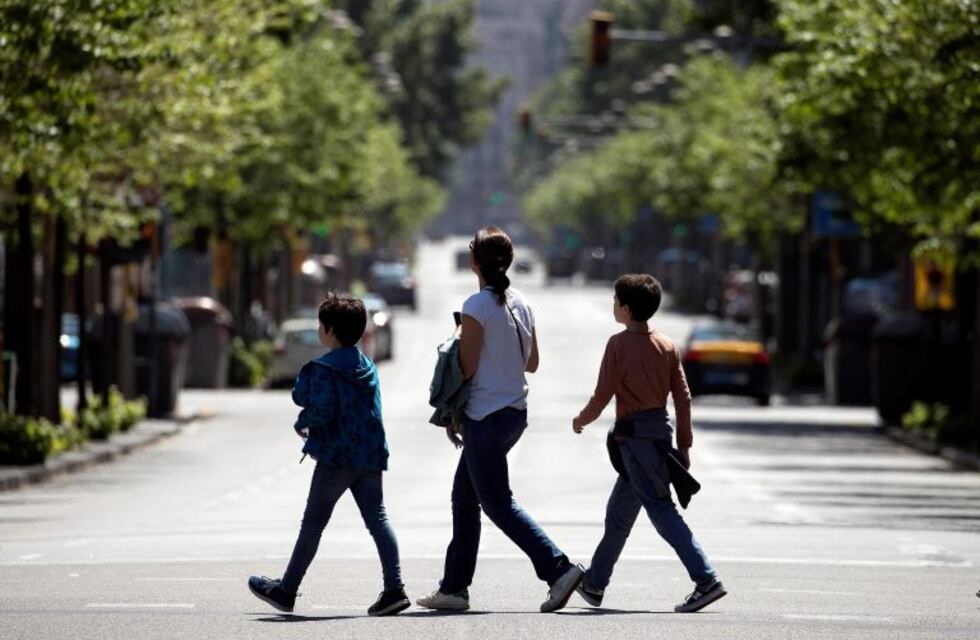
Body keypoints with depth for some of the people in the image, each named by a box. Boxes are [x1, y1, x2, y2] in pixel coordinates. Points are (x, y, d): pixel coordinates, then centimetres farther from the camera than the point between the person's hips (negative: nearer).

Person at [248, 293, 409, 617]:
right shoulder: (367, 366, 14)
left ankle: (286, 590, 15)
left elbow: (320, 409, -19)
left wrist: (303, 423, -1)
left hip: (336, 458, -6)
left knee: (313, 523, 4)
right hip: (371, 456, 6)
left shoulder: (324, 368, -11)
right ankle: (394, 588, -11)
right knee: (377, 520, 1)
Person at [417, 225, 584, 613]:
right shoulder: (520, 304, 7)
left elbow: (467, 368, -14)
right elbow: (531, 363, 14)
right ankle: (454, 587, 19)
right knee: (464, 499, 16)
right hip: (515, 412, 9)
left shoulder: (477, 306, -15)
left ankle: (558, 569, -14)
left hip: (485, 417, -8)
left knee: (498, 503, -4)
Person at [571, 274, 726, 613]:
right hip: (660, 429, 8)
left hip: (633, 433, -8)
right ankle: (594, 583, 31)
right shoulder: (666, 345, 8)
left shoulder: (619, 344, -10)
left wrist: (582, 420, 9)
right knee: (619, 510, 19)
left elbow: (603, 394, -9)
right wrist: (684, 444, 10)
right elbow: (683, 397, 6)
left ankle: (706, 580, -21)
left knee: (660, 509, -10)